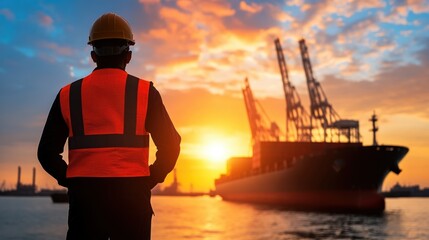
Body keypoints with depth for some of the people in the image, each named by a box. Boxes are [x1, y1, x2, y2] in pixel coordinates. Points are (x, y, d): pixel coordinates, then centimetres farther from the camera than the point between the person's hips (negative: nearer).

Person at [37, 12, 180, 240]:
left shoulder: (68, 94, 7)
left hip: (84, 197, 2)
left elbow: (47, 153, 9)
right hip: (132, 196, -1)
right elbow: (170, 147, -1)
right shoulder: (145, 92, 2)